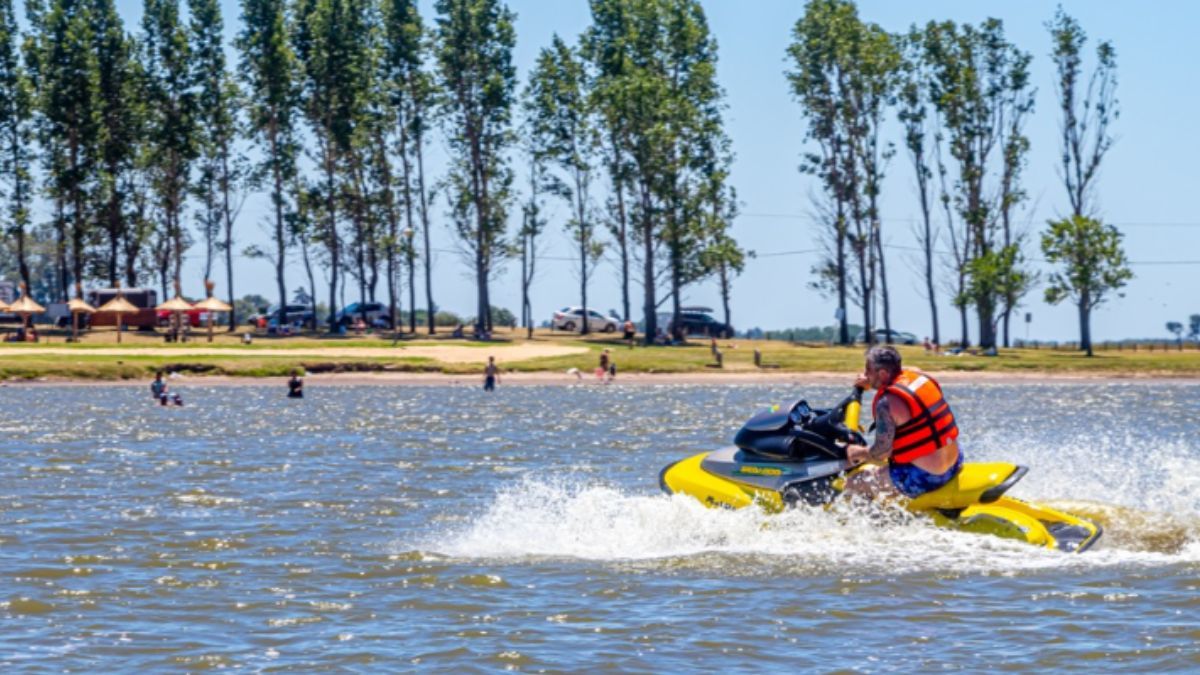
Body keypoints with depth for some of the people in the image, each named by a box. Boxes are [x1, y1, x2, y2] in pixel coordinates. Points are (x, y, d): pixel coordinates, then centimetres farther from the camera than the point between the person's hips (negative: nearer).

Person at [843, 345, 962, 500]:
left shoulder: (887, 402, -18)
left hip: (923, 479, -9)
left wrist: (859, 452, 1)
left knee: (853, 482, 1)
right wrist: (873, 383, 30)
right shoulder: (918, 375, 4)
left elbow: (881, 451, -17)